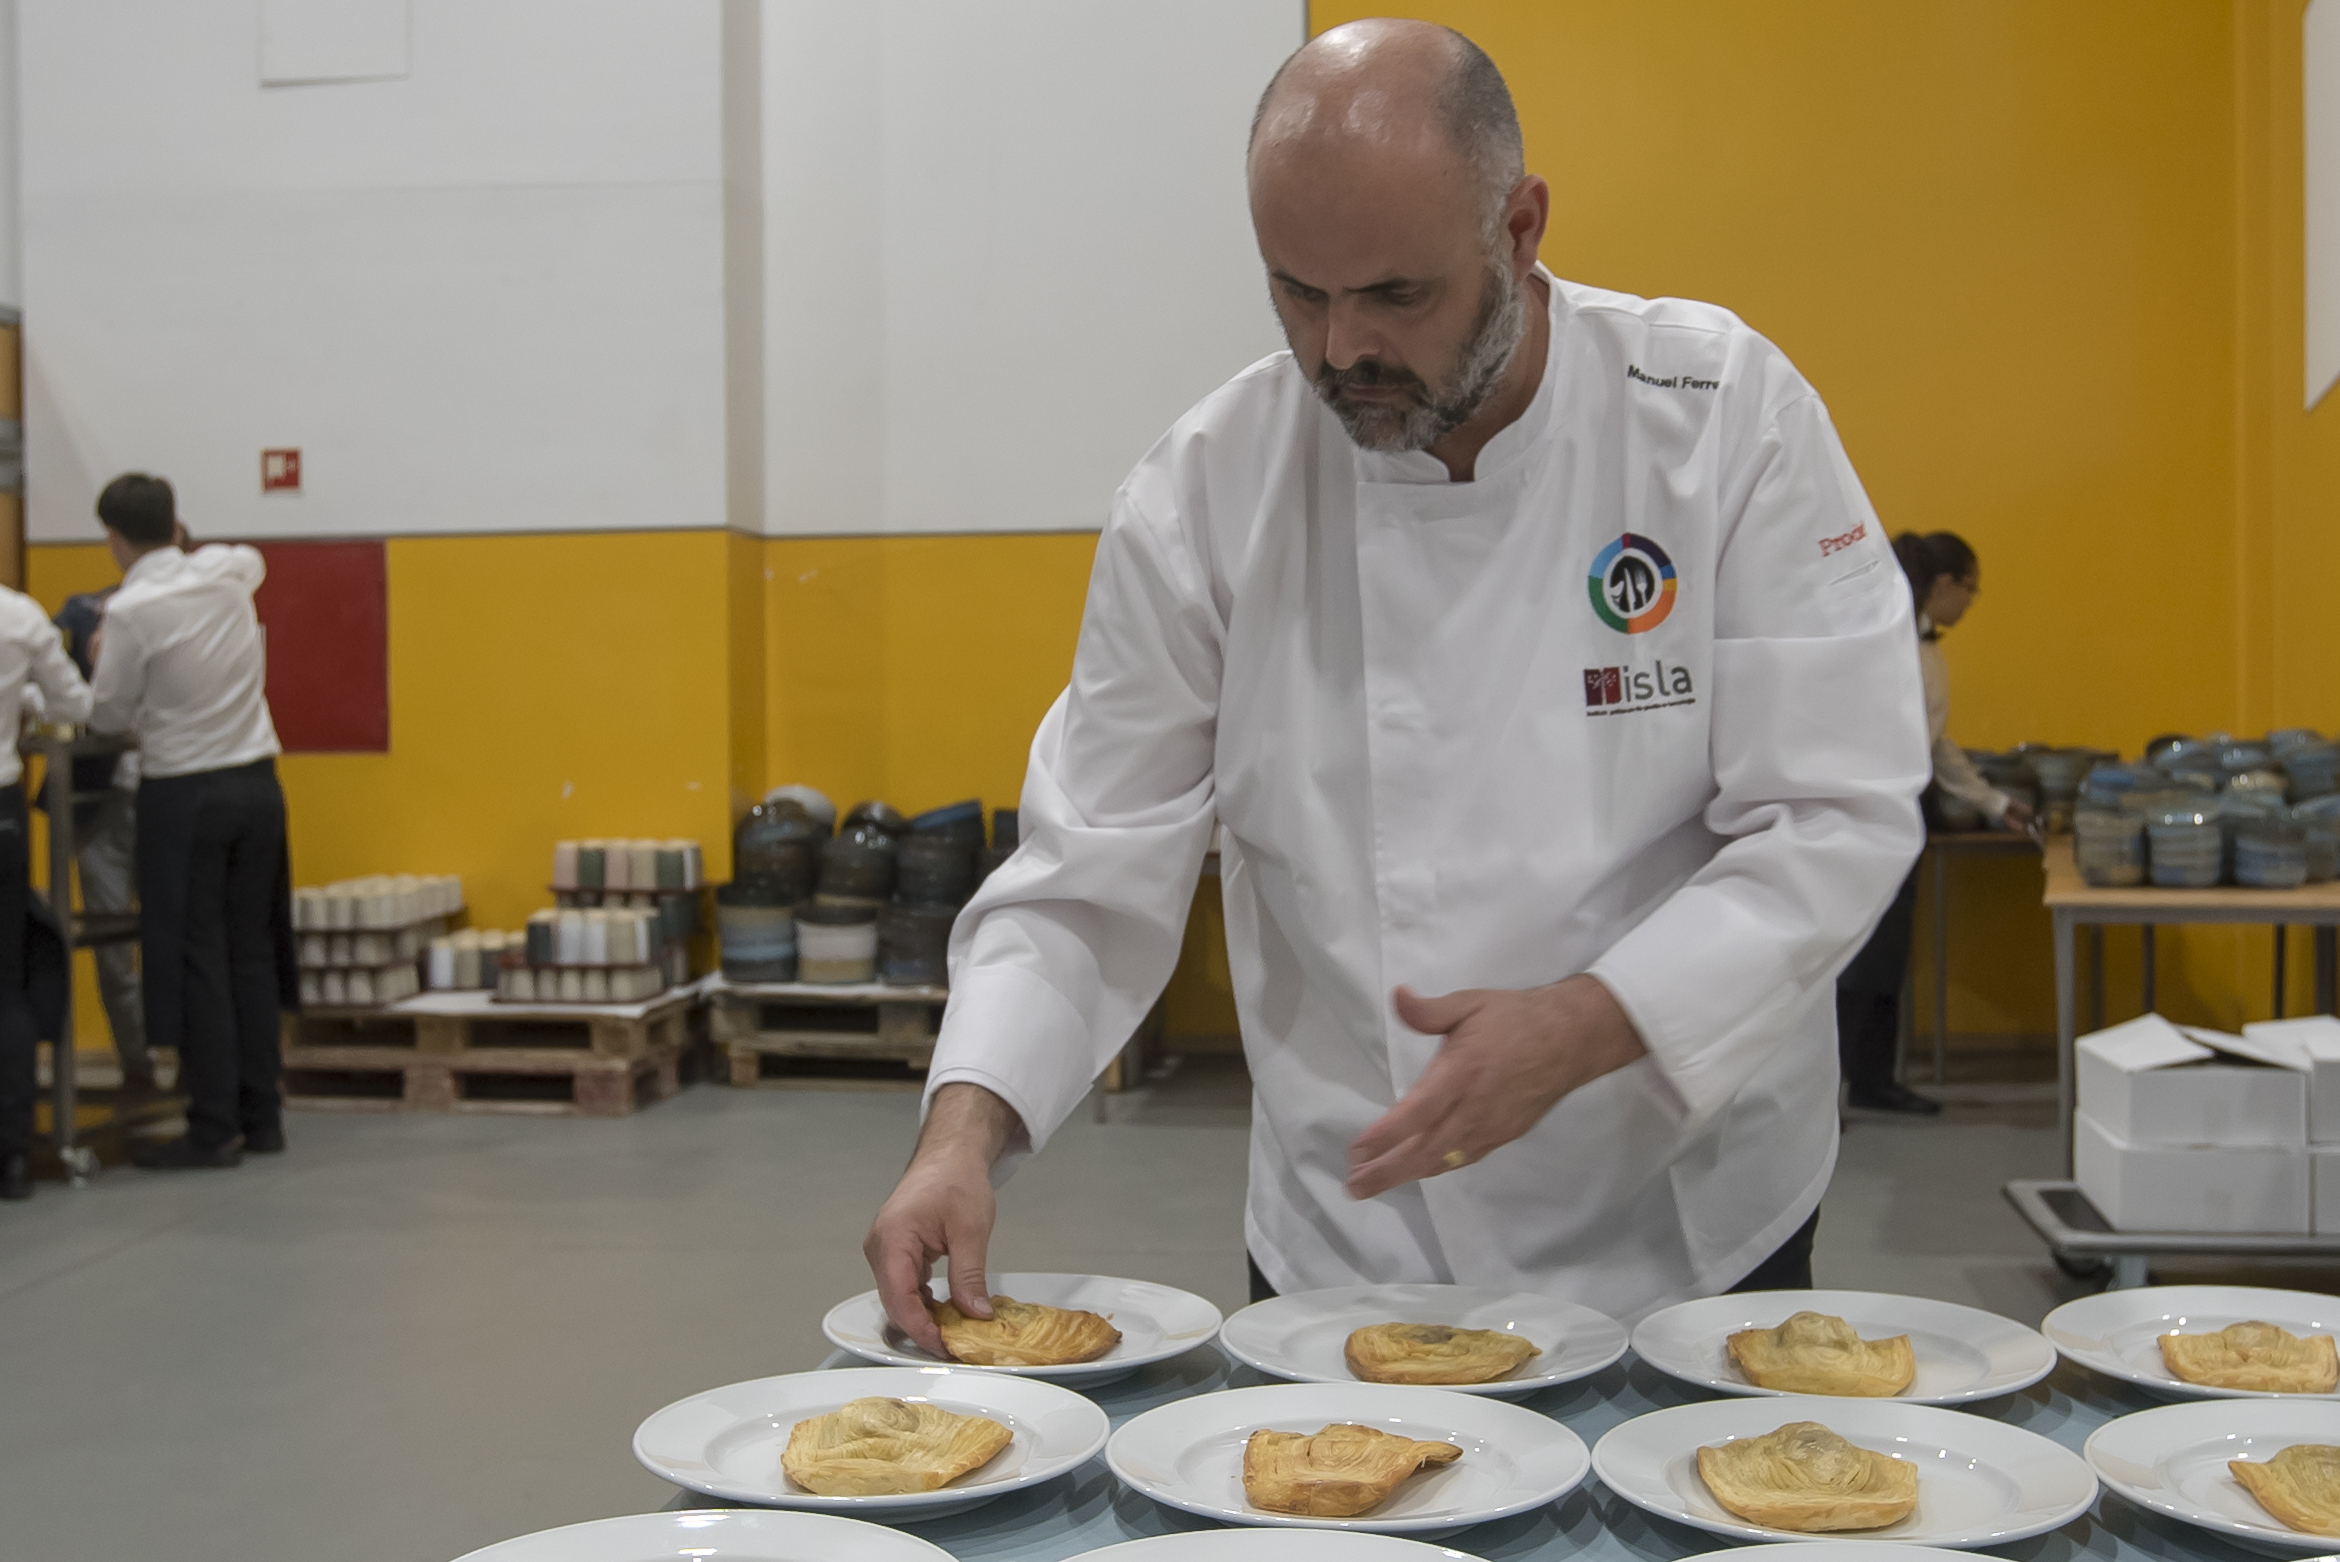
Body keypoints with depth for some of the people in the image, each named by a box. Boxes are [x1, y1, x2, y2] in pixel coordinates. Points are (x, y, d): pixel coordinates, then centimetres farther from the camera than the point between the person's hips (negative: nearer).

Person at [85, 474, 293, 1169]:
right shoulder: (225, 572, 2)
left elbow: (108, 716, -3)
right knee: (251, 951, 11)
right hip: (257, 782, 5)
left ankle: (213, 1128, 3)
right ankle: (261, 1115, 16)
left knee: (197, 961, 0)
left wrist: (102, 658, 14)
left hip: (184, 795, -5)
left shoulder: (129, 611, -14)